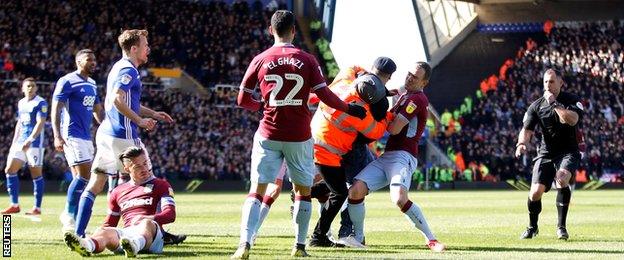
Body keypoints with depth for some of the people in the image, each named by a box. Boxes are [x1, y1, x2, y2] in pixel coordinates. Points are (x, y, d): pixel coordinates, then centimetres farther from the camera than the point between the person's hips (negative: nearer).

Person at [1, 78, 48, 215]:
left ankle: (37, 208, 2)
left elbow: (40, 123, -17)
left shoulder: (41, 103, -9)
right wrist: (14, 142, 19)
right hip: (20, 142, 8)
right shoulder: (21, 103, 14)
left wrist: (29, 140, -25)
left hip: (35, 142, -7)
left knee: (36, 174, -3)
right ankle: (14, 205, 6)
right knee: (9, 170, 1)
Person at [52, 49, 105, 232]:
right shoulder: (67, 81, -7)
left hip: (86, 137, 8)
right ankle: (69, 215, -6)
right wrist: (57, 136, -21)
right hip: (72, 135, -8)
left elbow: (98, 111, 26)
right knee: (83, 176, -16)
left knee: (81, 178, 6)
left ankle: (71, 219, 13)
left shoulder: (92, 85, 17)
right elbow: (56, 109, -12)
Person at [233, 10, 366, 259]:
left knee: (257, 190, 0)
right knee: (303, 190, 15)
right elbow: (325, 96, -5)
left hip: (268, 137, 0)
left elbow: (243, 100, 4)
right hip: (299, 137, 0)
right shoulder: (307, 60, -3)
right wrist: (350, 109, 11)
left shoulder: (260, 61, -1)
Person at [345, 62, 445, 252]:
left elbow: (394, 128, -12)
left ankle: (431, 239, -17)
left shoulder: (416, 98, -7)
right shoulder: (405, 97, 24)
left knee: (399, 198, -31)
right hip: (386, 157, 9)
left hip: (402, 156, -9)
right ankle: (358, 238, 7)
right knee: (356, 191, -8)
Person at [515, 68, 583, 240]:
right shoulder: (536, 106, 2)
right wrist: (522, 143, -23)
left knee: (562, 179, -31)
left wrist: (555, 103, -23)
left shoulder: (572, 100, -5)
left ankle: (561, 226, -18)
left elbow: (572, 120, -24)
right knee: (536, 191, -10)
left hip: (568, 153, -3)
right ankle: (532, 227, 18)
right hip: (546, 153, 3)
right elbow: (527, 129, -3)